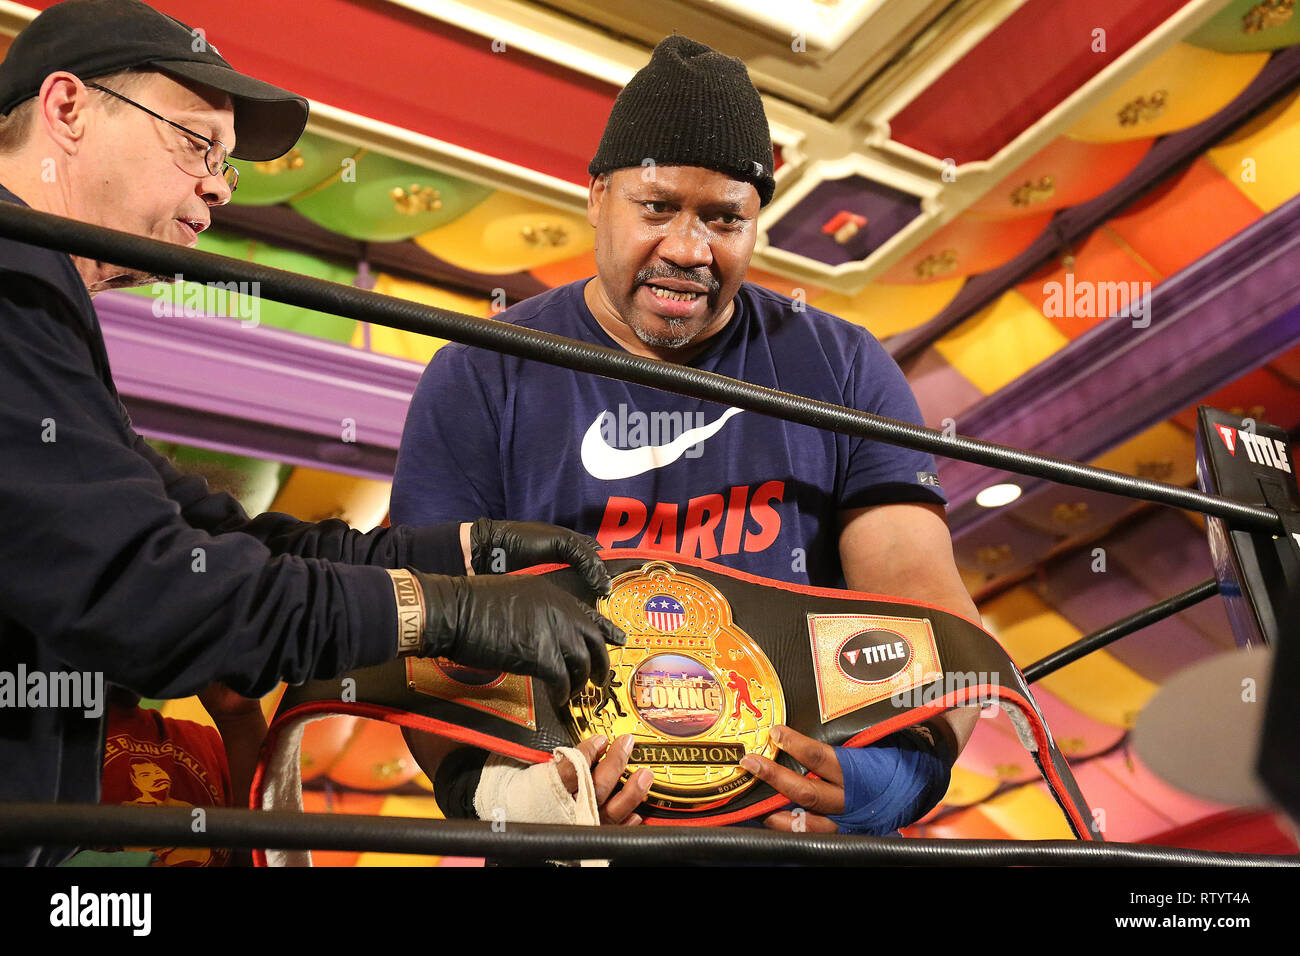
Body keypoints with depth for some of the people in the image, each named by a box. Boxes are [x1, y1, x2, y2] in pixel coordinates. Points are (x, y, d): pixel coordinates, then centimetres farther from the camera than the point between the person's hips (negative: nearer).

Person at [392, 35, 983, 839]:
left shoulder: (842, 371, 6)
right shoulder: (481, 380, 3)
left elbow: (931, 608, -2)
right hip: (575, 822, 0)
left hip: (803, 813, 1)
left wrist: (903, 769, -20)